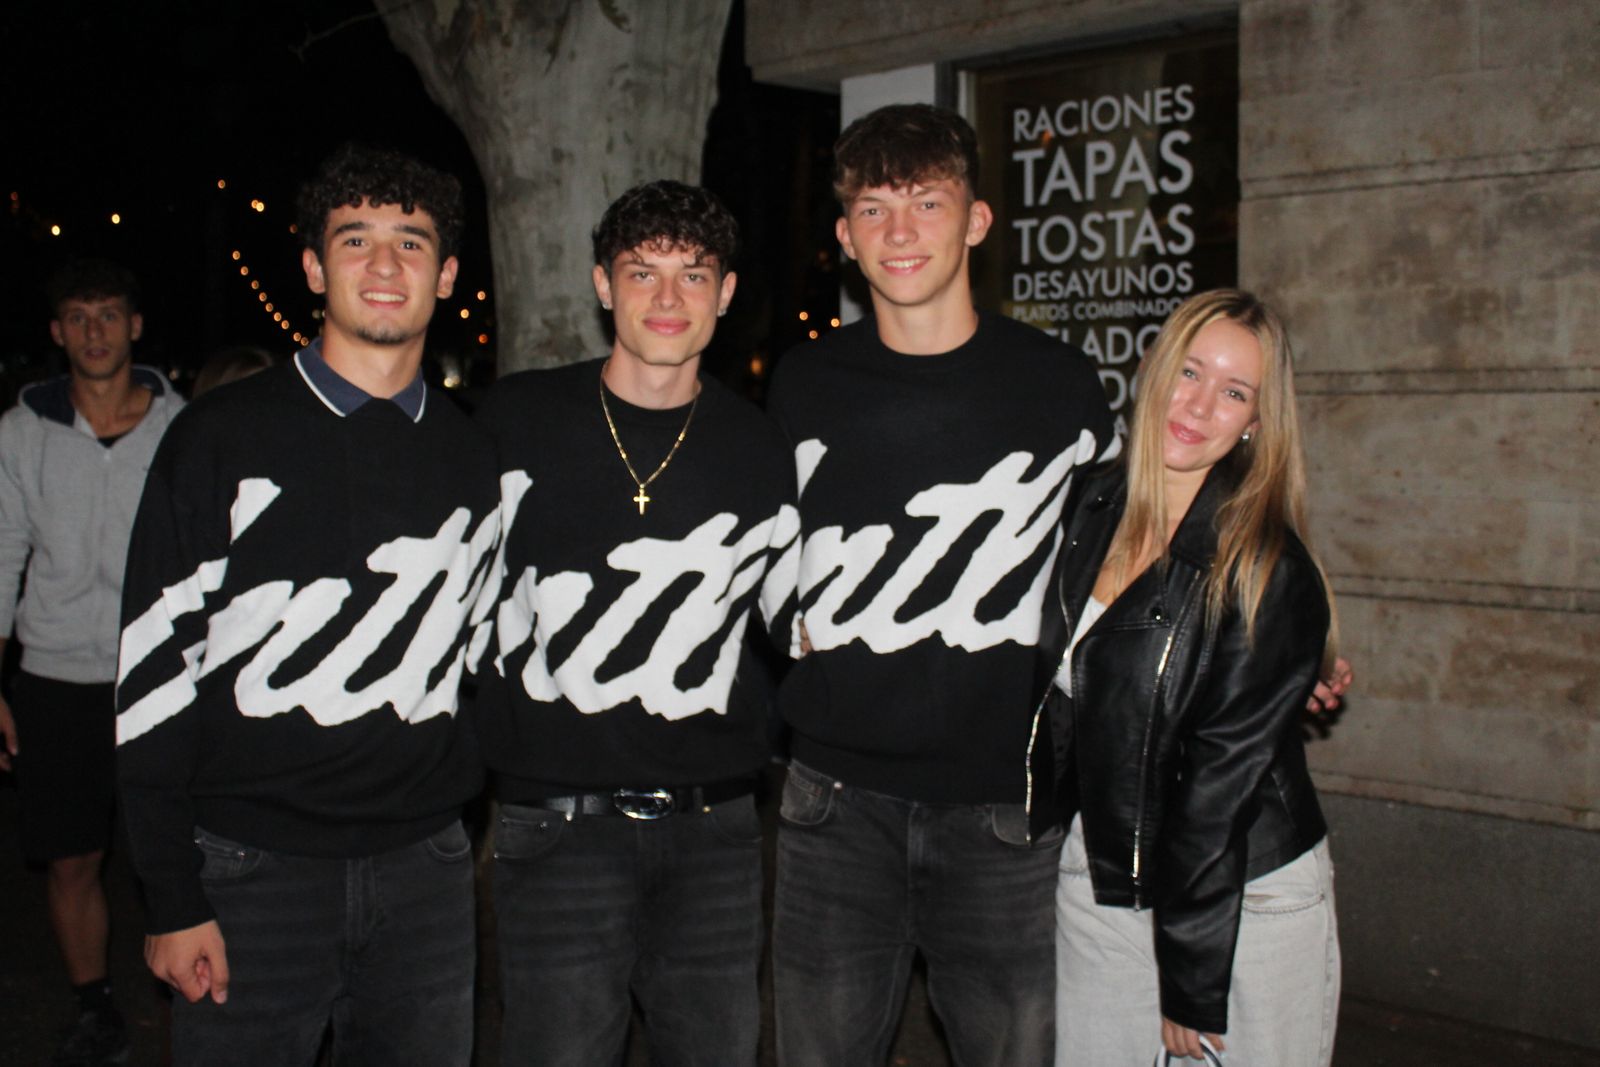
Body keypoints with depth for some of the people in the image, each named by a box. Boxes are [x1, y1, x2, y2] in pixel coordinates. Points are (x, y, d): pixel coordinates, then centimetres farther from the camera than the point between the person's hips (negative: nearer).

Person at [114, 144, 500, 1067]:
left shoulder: (473, 459, 7)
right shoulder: (222, 437, -3)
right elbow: (154, 664, -5)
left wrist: (457, 809, 9)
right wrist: (173, 897, -7)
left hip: (426, 870, 3)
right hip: (253, 870, -3)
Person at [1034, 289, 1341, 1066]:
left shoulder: (1268, 574, -16)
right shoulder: (1089, 510, 0)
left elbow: (1226, 776, -16)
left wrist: (1193, 982, -13)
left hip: (1246, 905, -5)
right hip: (1097, 882, 5)